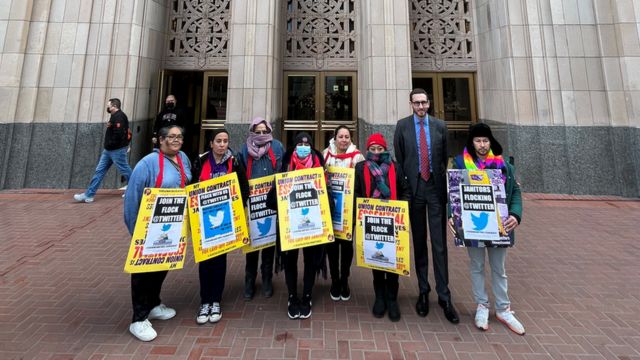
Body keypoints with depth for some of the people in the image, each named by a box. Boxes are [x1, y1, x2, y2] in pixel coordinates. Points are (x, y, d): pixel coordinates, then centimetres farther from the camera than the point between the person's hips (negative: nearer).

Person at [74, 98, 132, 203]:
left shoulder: (119, 116, -16)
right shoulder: (114, 116, 17)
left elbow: (118, 133, -25)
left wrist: (111, 144, -16)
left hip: (117, 150, -10)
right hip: (109, 150, 10)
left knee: (125, 170, 0)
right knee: (99, 171, 8)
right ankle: (89, 195, 11)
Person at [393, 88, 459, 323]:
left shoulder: (440, 126, 7)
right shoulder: (402, 126, 3)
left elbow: (445, 157, 10)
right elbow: (398, 158, 3)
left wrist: (441, 180, 3)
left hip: (436, 188, 1)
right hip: (414, 188, 0)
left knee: (439, 242, 0)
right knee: (419, 242, 9)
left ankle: (444, 295, 10)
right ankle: (423, 291, 21)